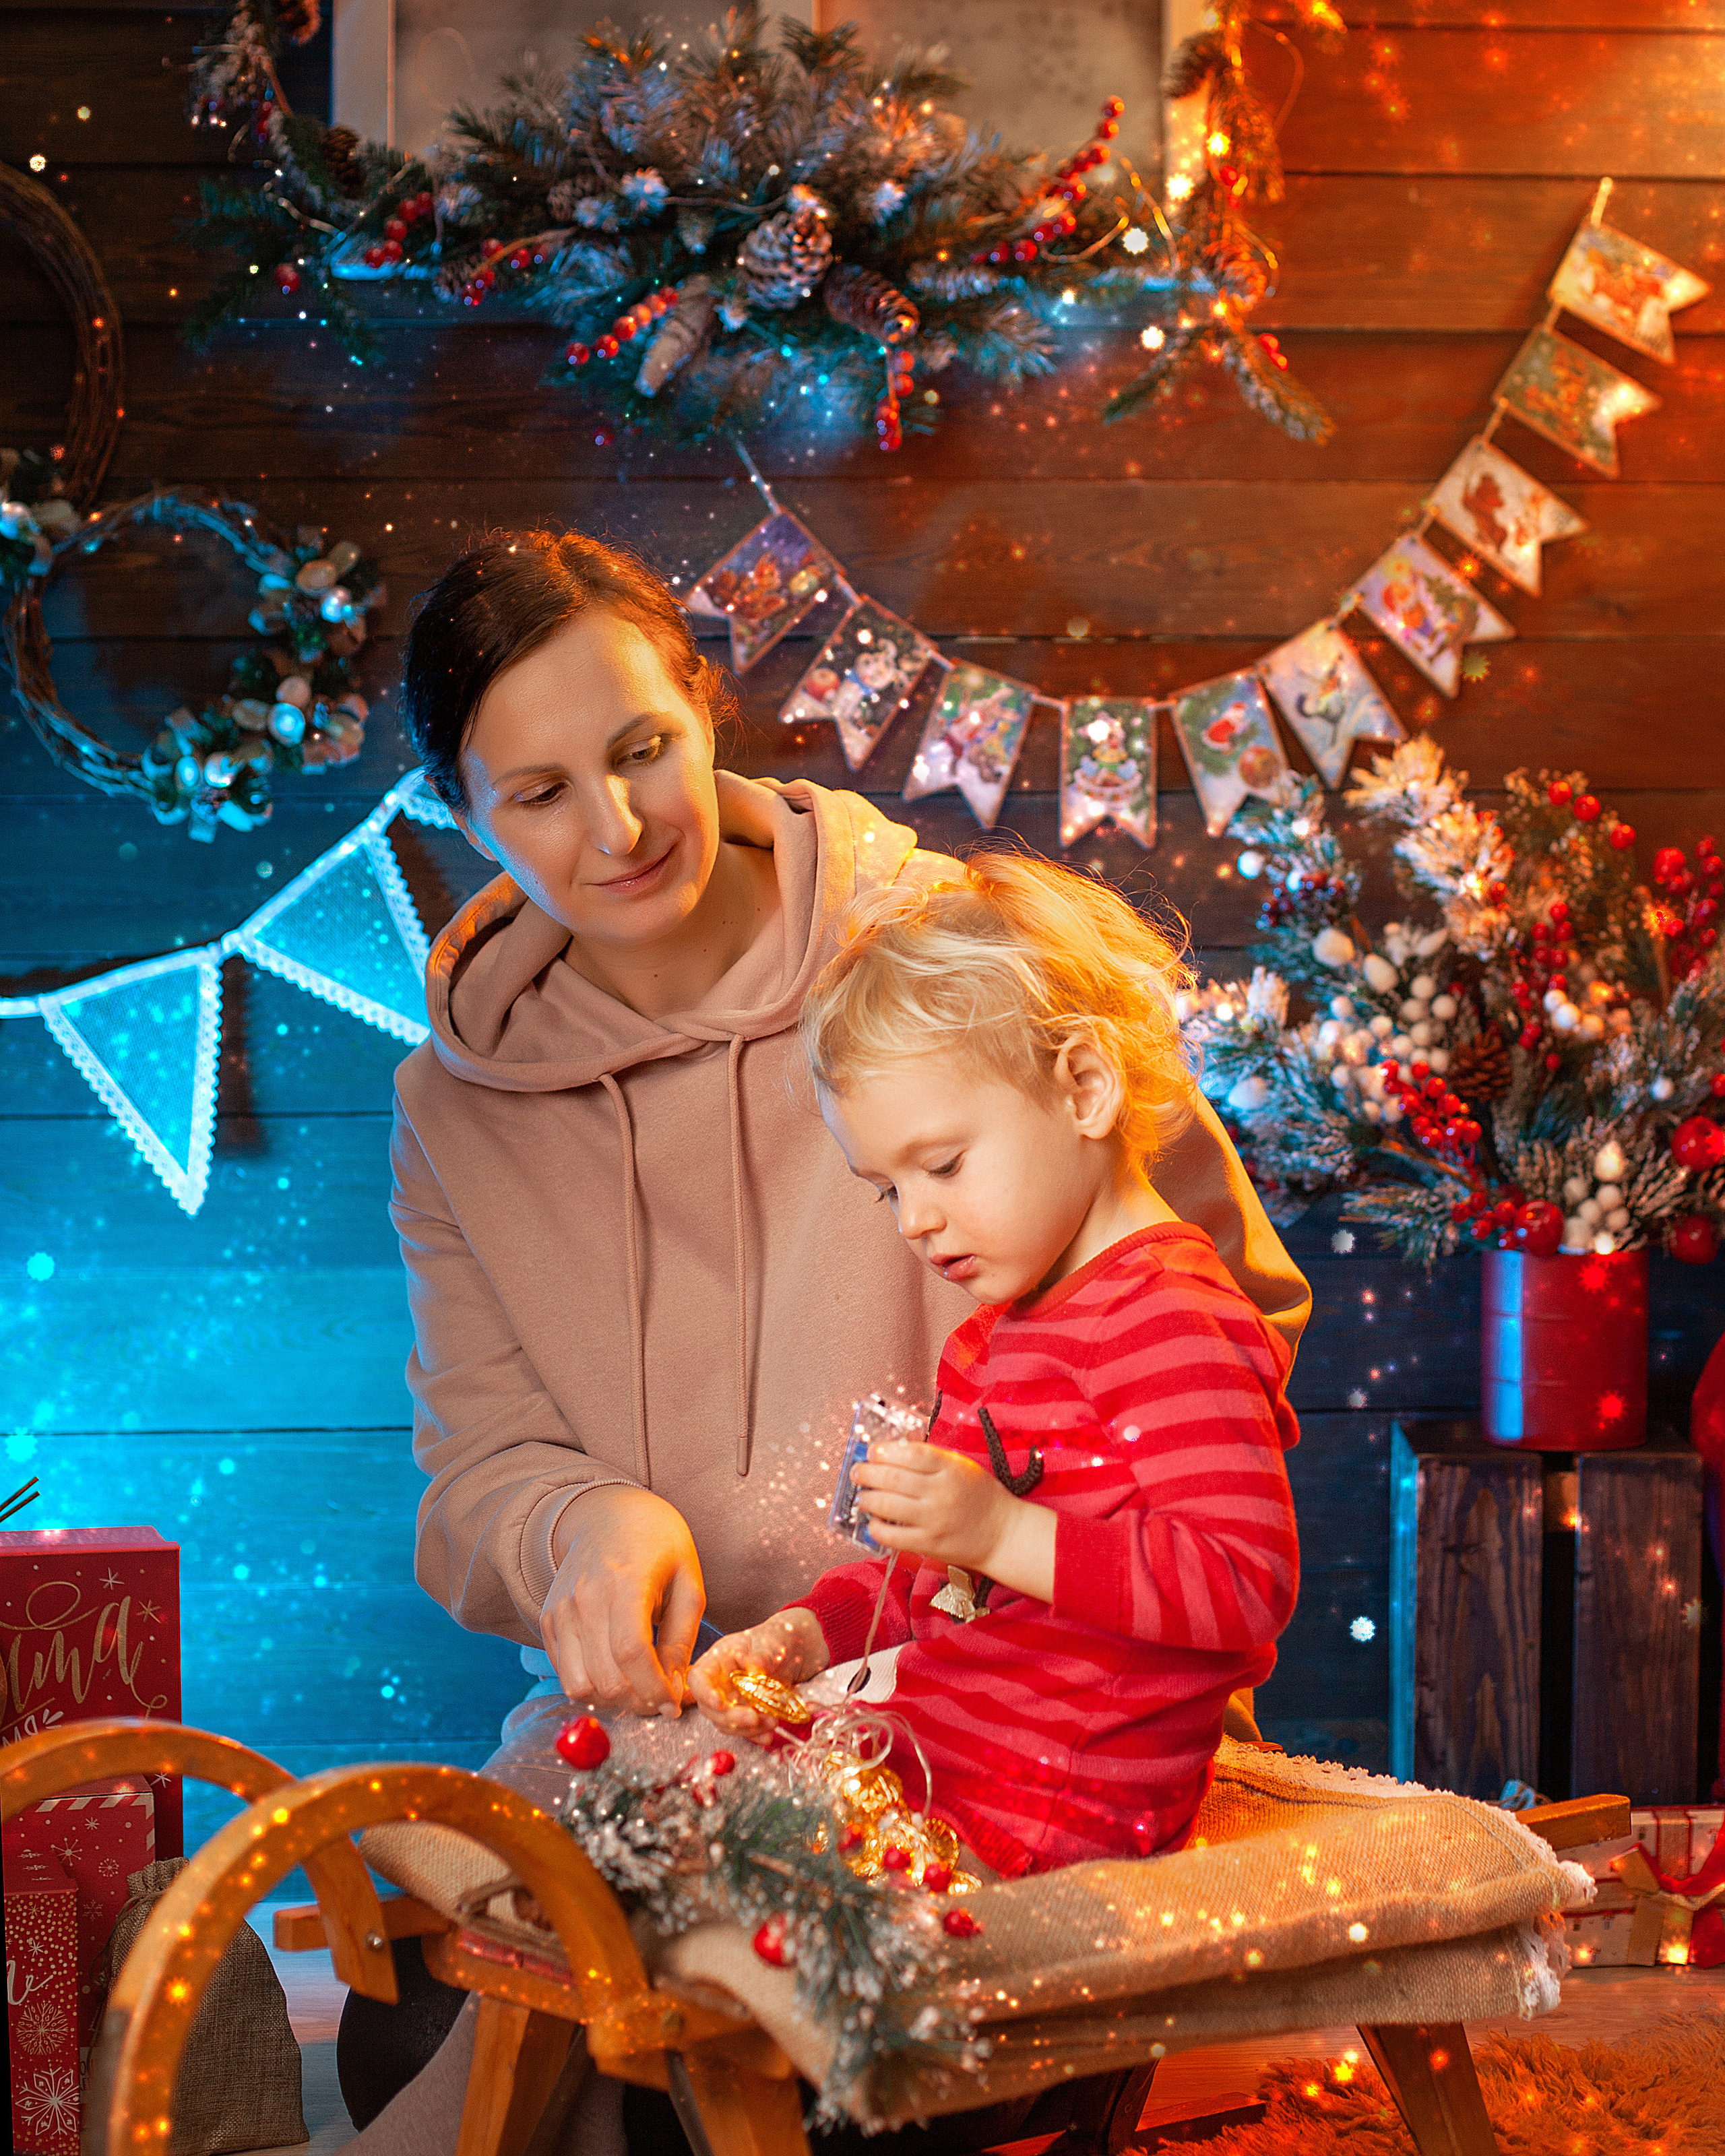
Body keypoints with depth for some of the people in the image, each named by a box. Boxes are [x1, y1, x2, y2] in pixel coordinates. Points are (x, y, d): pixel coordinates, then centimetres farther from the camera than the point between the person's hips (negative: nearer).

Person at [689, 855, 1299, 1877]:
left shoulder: (1172, 1325, -15)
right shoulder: (991, 1337, 19)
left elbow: (1250, 1582, -24)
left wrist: (1006, 1534, -27)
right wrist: (809, 1634, 8)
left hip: (1057, 1825, -10)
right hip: (925, 1762, 10)